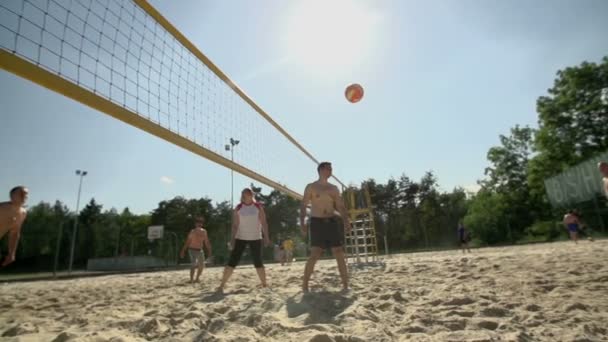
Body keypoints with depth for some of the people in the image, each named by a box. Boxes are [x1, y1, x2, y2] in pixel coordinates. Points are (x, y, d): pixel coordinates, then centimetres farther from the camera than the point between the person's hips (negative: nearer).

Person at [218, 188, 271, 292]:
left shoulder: (258, 207, 1)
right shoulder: (238, 208, 1)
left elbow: (264, 223, 0)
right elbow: (235, 224, -2)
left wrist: (266, 237, -6)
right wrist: (233, 238, -11)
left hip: (255, 238, 0)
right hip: (241, 238, 0)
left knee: (258, 262, 6)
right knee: (232, 261, -6)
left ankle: (264, 284, 18)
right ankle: (222, 285, -2)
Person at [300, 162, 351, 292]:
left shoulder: (334, 188, 13)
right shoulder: (311, 187, 2)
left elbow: (341, 207, 12)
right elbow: (303, 206, -2)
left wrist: (346, 222, 0)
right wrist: (302, 223, -13)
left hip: (332, 222, 4)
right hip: (317, 222, -4)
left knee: (339, 253, 2)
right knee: (314, 255, -9)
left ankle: (345, 284, 10)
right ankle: (305, 285, 0)